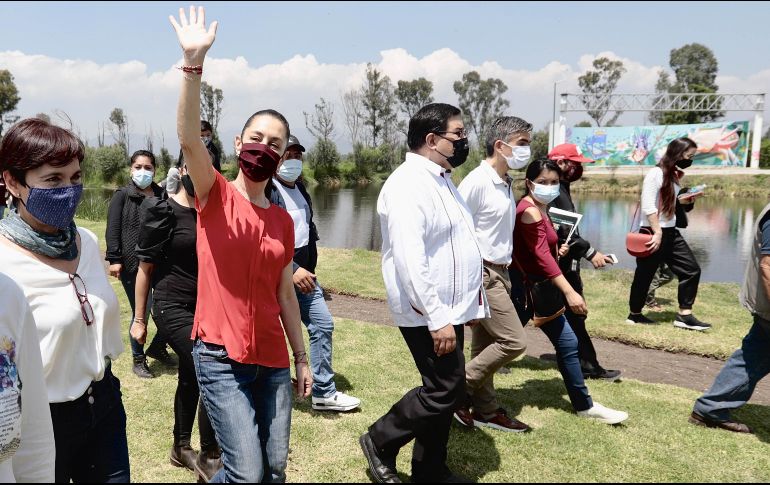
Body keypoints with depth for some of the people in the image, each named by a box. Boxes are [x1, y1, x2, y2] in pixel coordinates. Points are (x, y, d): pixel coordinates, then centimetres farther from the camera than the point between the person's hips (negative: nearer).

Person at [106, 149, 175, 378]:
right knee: (140, 312, 3)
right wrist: (114, 259, -9)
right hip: (133, 264, -3)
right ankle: (138, 359, 23)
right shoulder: (122, 196, 1)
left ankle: (157, 347, 26)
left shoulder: (163, 196, 10)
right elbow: (113, 229, -3)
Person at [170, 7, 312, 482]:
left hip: (273, 360, 5)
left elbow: (285, 293, 12)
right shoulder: (215, 197, -4)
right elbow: (189, 138, -22)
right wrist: (194, 62, -33)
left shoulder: (284, 221, 7)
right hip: (221, 358, -4)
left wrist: (302, 358, 13)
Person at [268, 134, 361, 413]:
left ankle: (324, 392, 17)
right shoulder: (267, 191, -15)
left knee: (323, 325, 6)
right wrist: (292, 270, -25)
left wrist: (309, 269, 18)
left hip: (303, 273, 8)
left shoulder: (300, 189, 13)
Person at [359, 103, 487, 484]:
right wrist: (437, 319, -26)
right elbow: (410, 260, -26)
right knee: (446, 390, -5)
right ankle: (380, 442, 15)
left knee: (446, 390, 14)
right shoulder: (409, 185, -19)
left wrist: (471, 303, 19)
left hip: (449, 309, 10)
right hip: (428, 314, -10)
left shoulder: (441, 180, 14)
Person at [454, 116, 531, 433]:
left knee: (486, 345, 14)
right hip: (482, 275, -9)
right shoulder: (477, 182, -17)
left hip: (500, 273, 9)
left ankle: (485, 410, 24)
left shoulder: (506, 184, 11)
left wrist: (505, 269, 13)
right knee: (514, 341, -8)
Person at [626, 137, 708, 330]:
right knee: (644, 276, 4)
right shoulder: (656, 174, -16)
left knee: (691, 270, 4)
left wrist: (686, 200, 6)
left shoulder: (673, 175, 13)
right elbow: (648, 207, -21)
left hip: (670, 232, 9)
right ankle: (634, 314, 20)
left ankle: (684, 315, 9)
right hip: (652, 233, -9)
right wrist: (657, 233, -23)